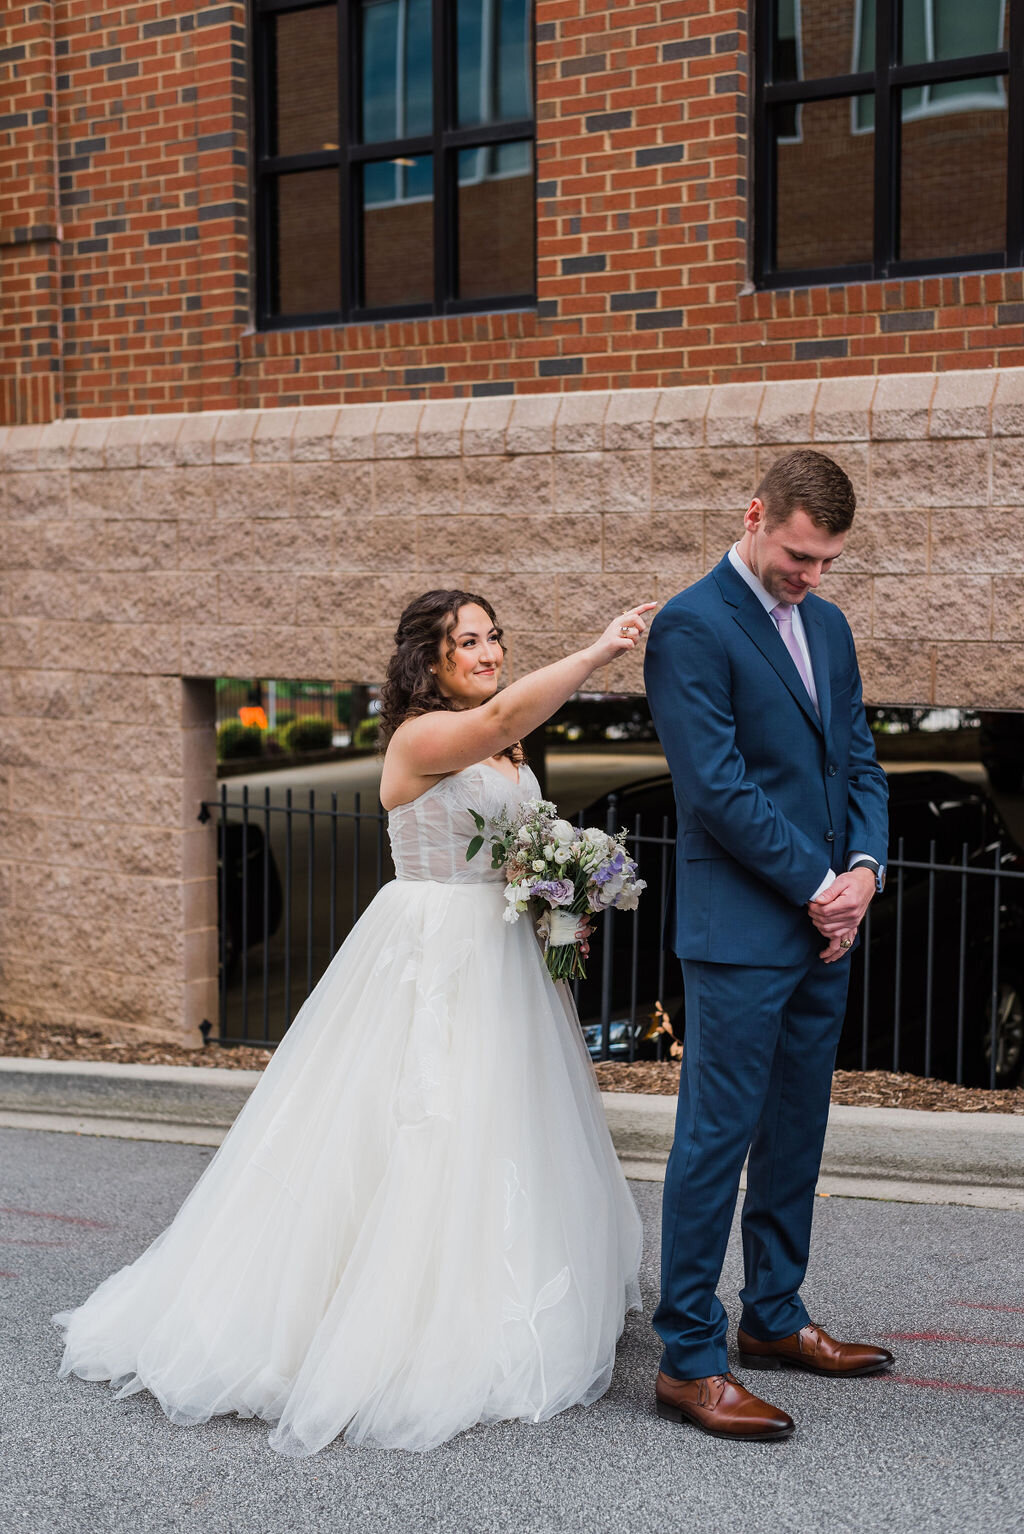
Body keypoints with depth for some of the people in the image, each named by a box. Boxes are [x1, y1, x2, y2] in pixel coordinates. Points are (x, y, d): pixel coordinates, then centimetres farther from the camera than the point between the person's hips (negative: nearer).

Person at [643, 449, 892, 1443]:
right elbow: (718, 785, -17)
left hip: (824, 927, 8)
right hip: (740, 932, -8)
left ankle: (773, 1317, 31)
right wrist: (816, 885, -12)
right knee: (717, 1136, -4)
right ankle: (689, 1361, 5)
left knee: (797, 1130, 16)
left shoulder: (828, 626, 15)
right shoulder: (690, 627, -11)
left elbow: (858, 760, 15)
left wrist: (864, 866, -2)